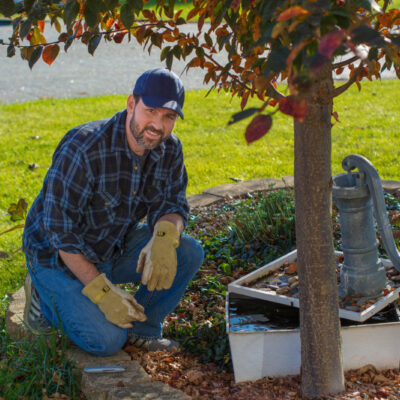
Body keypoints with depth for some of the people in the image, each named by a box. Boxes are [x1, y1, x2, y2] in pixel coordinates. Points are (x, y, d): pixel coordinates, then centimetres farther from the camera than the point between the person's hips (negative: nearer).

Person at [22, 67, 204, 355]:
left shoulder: (169, 149, -9)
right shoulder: (83, 148, -30)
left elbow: (172, 204, -4)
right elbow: (60, 229, -28)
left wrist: (164, 239, -31)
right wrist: (101, 291, -30)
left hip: (117, 246, 6)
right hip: (60, 256, -6)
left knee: (189, 253, -14)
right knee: (107, 340, -20)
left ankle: (141, 327, 5)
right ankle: (47, 296, 7)